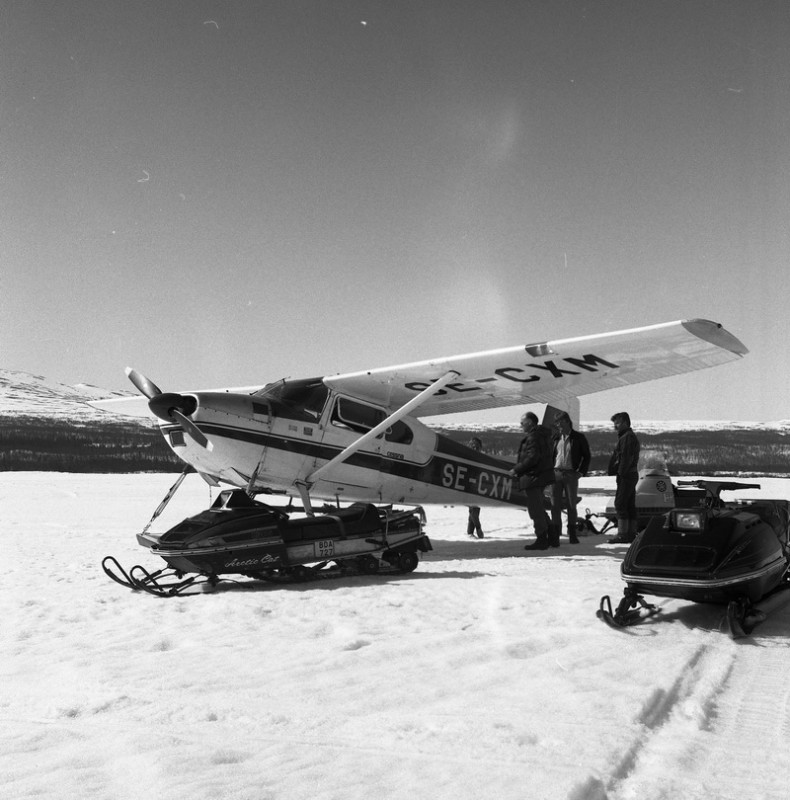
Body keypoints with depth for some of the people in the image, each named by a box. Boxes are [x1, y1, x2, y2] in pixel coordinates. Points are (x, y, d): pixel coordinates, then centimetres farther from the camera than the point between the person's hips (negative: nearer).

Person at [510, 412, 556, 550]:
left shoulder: (533, 437, -17)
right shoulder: (542, 435, 16)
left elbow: (532, 458, -24)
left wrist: (516, 469, -15)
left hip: (533, 476, -11)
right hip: (542, 475, 11)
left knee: (536, 509, -3)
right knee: (539, 509, 18)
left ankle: (541, 540, 1)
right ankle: (552, 536, 20)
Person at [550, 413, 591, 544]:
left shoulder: (579, 438, 1)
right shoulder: (556, 438, 11)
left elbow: (586, 456, 4)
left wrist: (581, 472, -3)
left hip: (571, 474, -3)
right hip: (556, 473, 3)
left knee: (571, 505, 2)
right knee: (555, 504, 1)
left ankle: (572, 534, 10)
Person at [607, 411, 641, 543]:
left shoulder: (627, 437, -12)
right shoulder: (631, 436, 21)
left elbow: (626, 458, -20)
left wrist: (621, 473, -20)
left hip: (626, 476, -11)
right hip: (632, 474, 11)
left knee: (620, 504, -10)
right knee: (630, 505, 10)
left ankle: (622, 534, -11)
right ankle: (632, 533, 13)